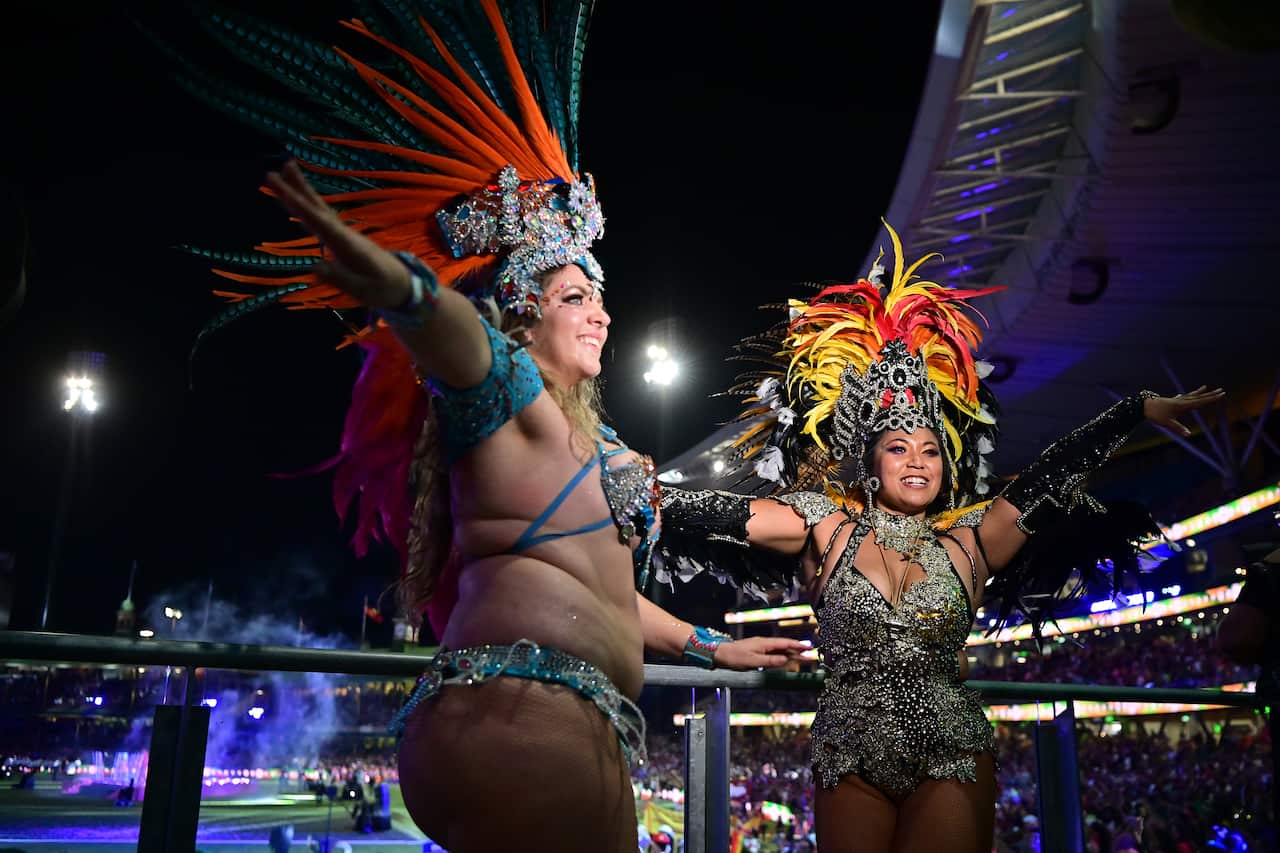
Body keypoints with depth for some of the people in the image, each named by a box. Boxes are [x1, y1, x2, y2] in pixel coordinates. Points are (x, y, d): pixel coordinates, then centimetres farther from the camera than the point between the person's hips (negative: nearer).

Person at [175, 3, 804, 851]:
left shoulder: (586, 441, 30)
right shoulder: (504, 390, 4)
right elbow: (454, 330, -21)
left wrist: (711, 646, 45)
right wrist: (402, 284, -44)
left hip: (581, 724, 10)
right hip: (523, 704, -10)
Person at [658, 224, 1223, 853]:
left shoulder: (967, 542, 7)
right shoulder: (827, 528, 3)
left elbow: (1053, 473, 10)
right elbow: (719, 511, -5)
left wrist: (1139, 410, 14)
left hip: (954, 758, 1)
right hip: (850, 759, -1)